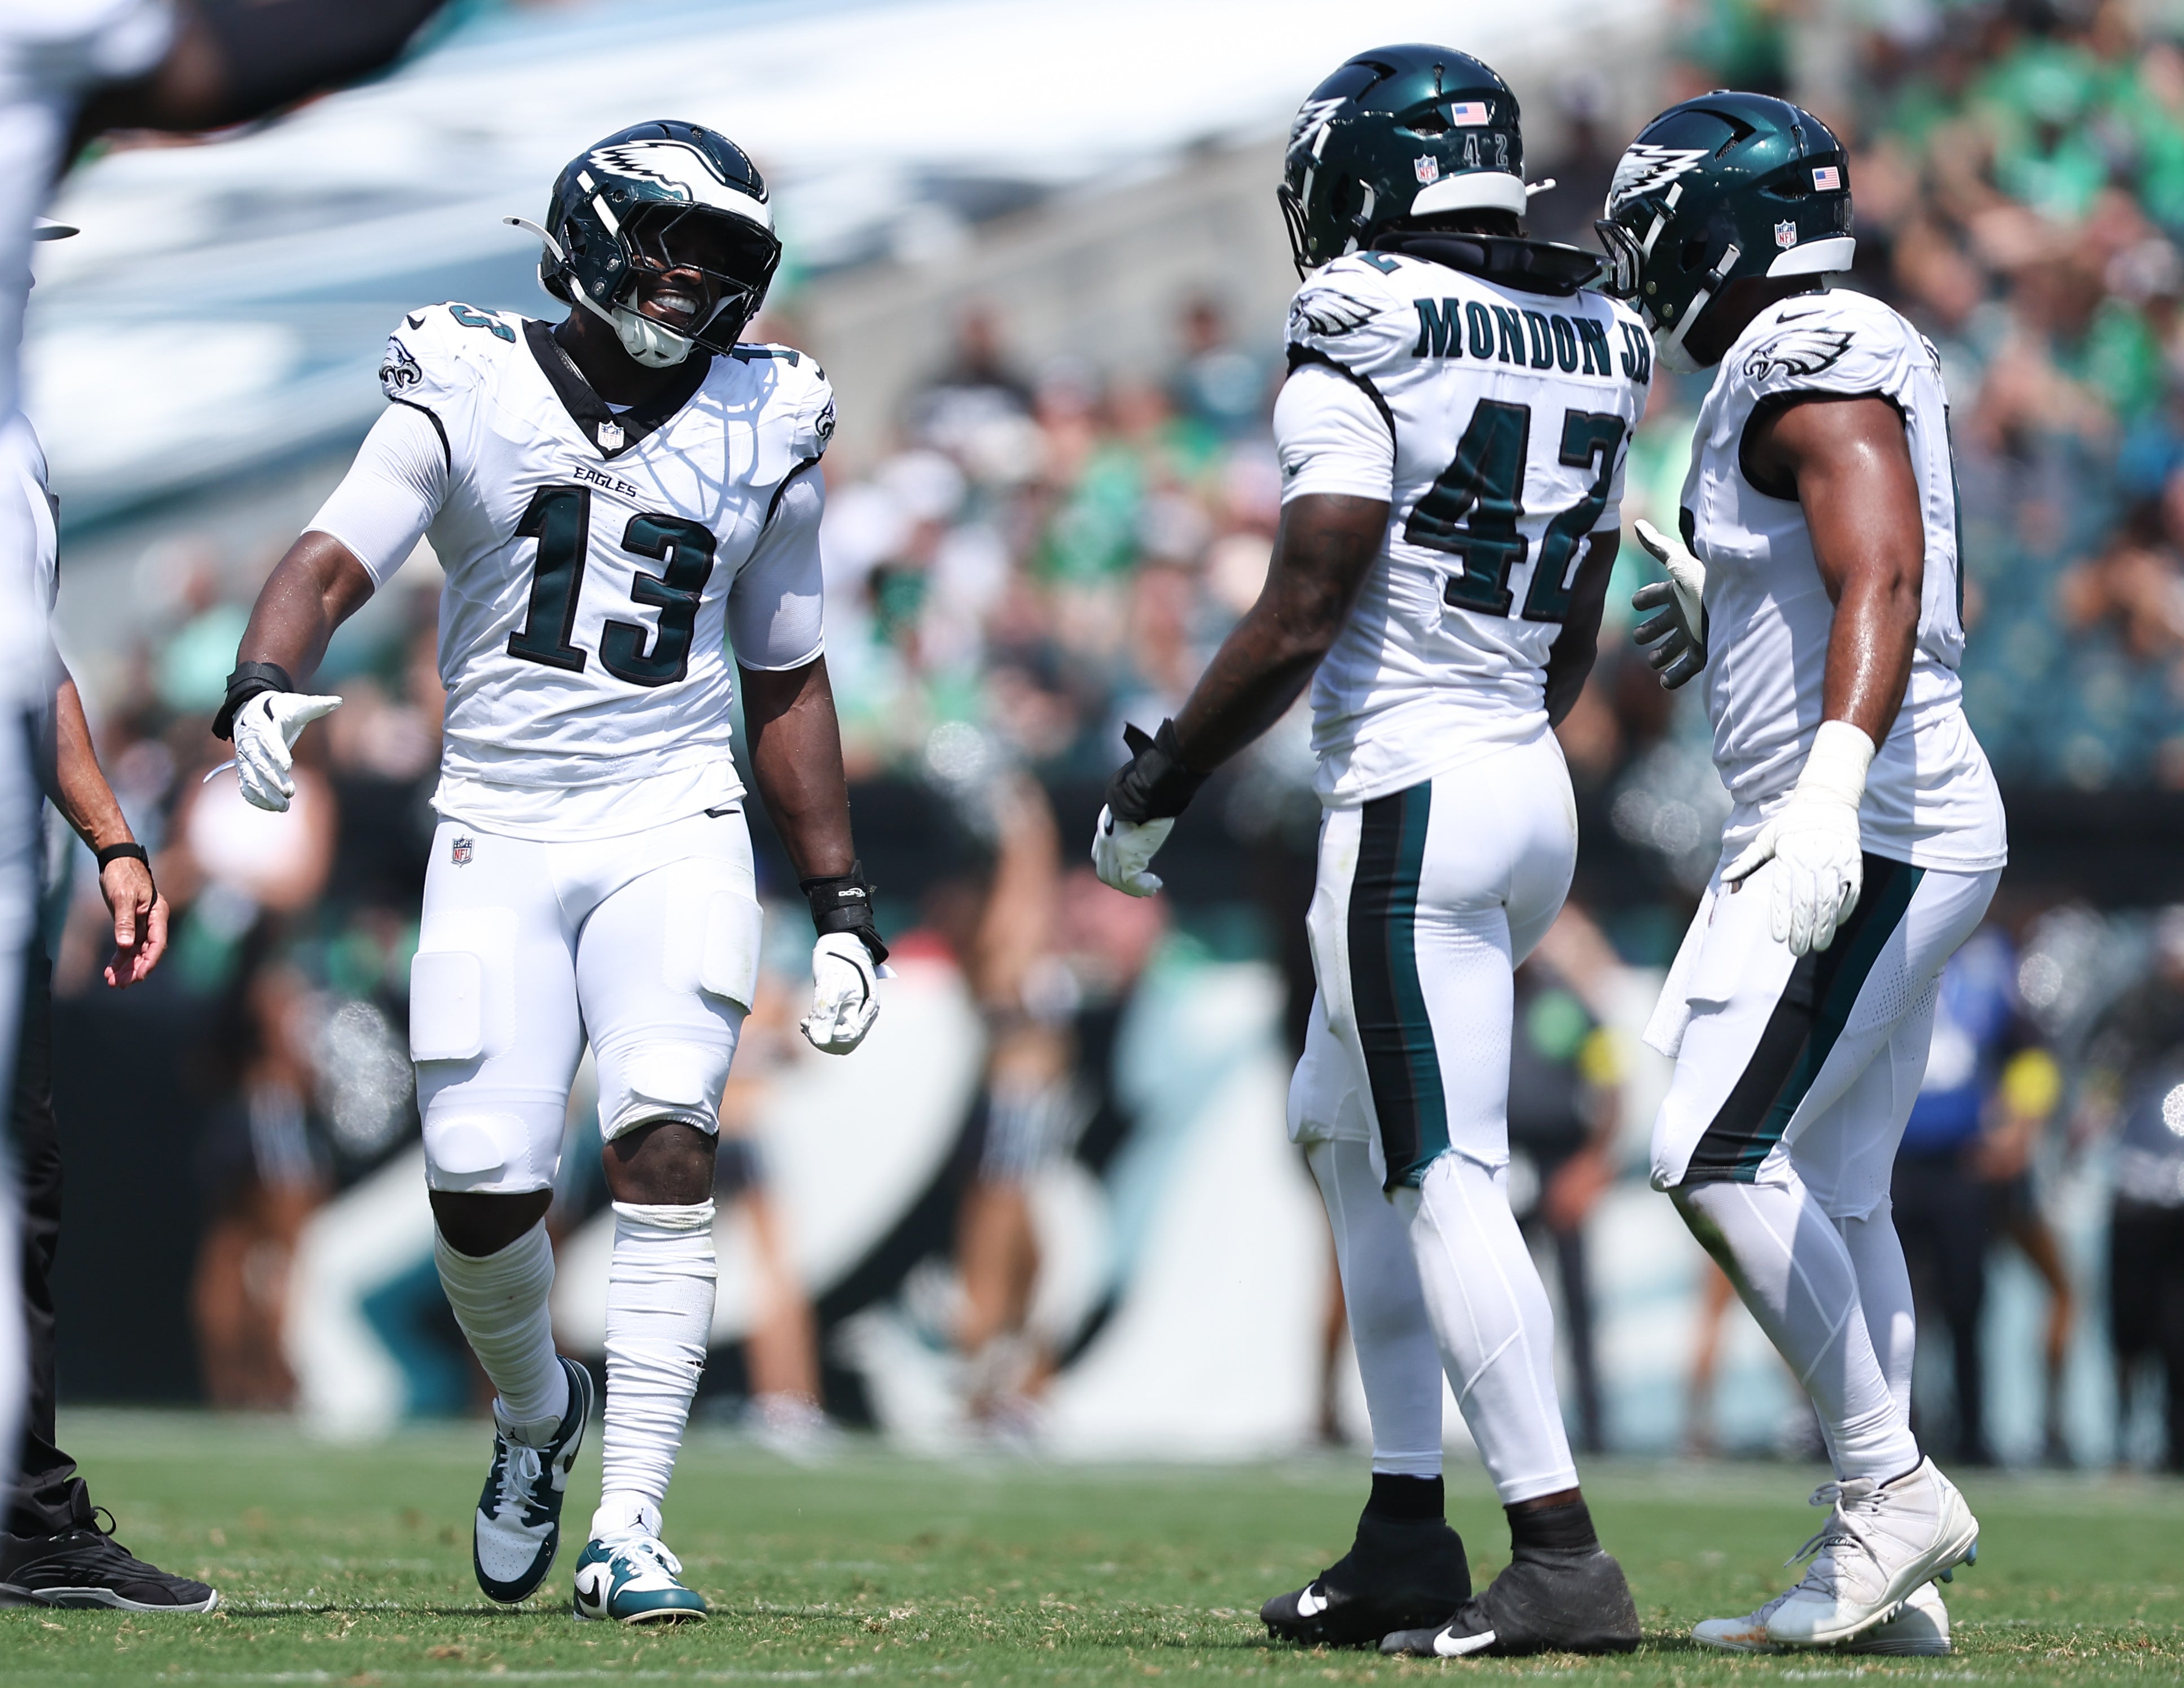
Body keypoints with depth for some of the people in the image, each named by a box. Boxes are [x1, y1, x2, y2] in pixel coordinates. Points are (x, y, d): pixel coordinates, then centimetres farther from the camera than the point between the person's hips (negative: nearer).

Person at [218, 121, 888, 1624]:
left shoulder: (762, 437, 8)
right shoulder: (470, 397, 1)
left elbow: (788, 686, 16)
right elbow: (334, 560, -10)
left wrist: (843, 906, 14)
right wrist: (266, 683, -32)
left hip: (674, 832, 1)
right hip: (498, 834, -1)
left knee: (666, 1147, -18)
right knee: (483, 1187, -7)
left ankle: (628, 1529, -17)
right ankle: (537, 1411, 27)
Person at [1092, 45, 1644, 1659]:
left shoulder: (1367, 338, -12)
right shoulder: (1590, 346, 12)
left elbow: (1299, 621, -16)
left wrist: (1159, 784, -5)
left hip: (1411, 790, -8)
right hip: (1532, 782, 9)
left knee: (1448, 1179, -8)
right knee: (1346, 1126, 19)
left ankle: (1562, 1557, -13)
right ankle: (1407, 1531, 18)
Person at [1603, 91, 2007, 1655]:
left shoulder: (1808, 366, -14)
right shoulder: (1861, 353, 17)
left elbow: (1886, 579, -28)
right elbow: (1945, 612, 24)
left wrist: (1831, 788, -39)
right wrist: (1734, 617, 28)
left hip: (1871, 829, -11)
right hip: (1900, 837, 11)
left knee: (1721, 1163, -13)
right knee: (1832, 1194, 10)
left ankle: (1890, 1489, -9)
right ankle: (1885, 1578, 11)